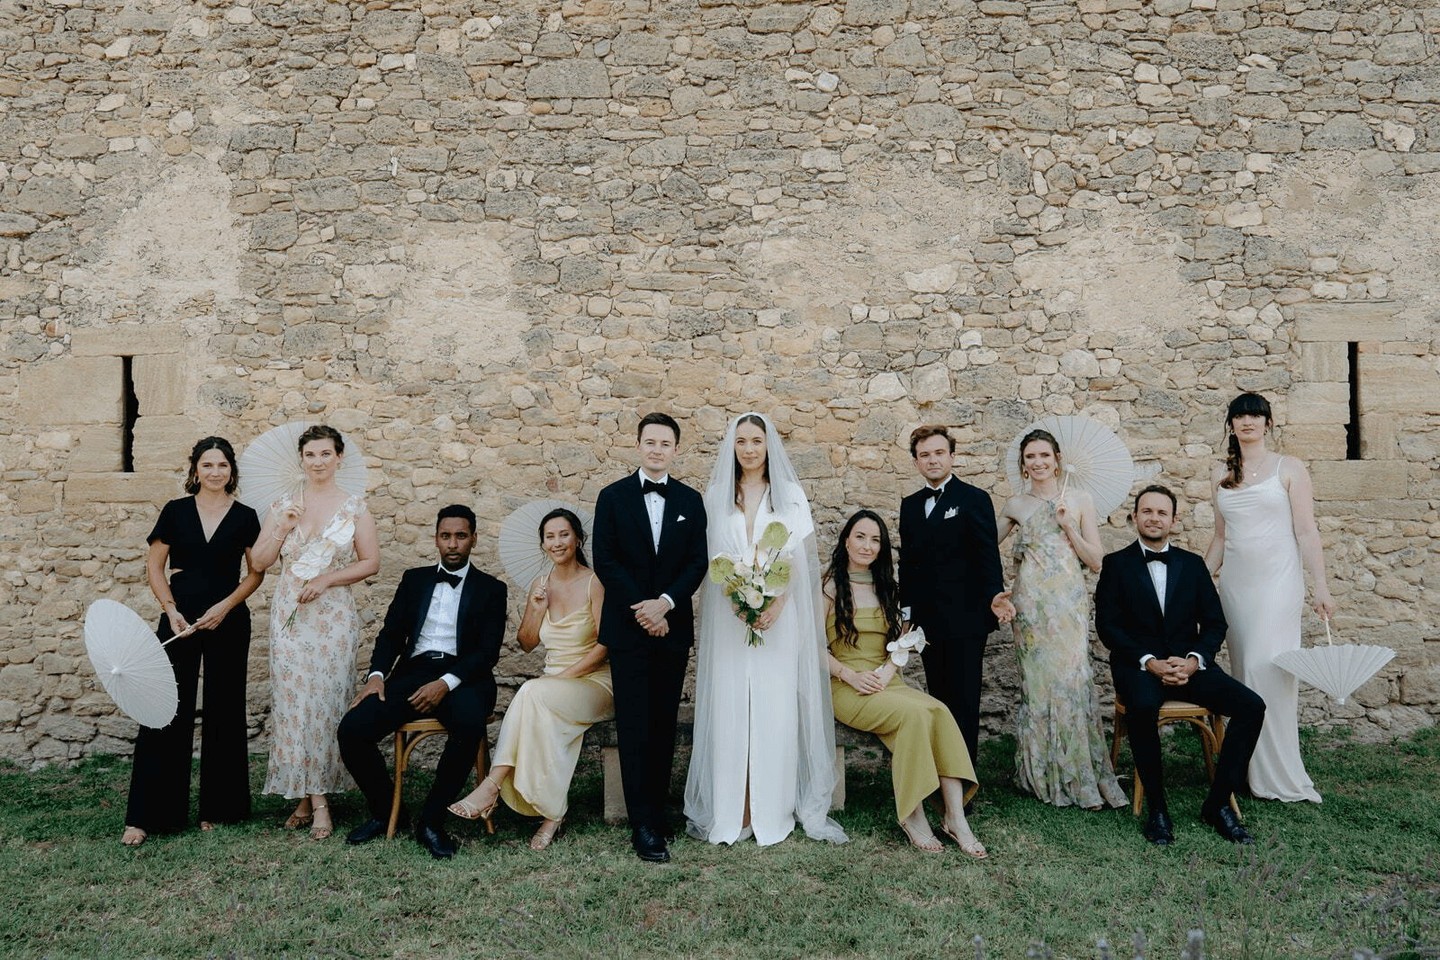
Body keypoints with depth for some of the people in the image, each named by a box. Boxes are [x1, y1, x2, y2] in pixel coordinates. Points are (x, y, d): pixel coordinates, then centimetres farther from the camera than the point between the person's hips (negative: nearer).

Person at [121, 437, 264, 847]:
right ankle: (146, 815, 5)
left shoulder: (245, 517, 3)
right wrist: (171, 610, -7)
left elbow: (256, 572, 5)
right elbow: (154, 566, 5)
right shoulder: (176, 511, 3)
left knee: (224, 713, 6)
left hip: (228, 623, 0)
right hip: (179, 620, 0)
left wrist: (225, 606, -8)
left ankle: (218, 808, 18)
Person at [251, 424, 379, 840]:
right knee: (292, 700, 0)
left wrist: (326, 579, -11)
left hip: (333, 614, -2)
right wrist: (282, 529, -8)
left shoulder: (355, 507, 2)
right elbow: (260, 562, 7)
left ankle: (318, 798, 7)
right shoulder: (282, 505, 8)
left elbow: (371, 562, 0)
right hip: (289, 613, 2)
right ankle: (305, 796, 11)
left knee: (326, 701, -2)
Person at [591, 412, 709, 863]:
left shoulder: (690, 501, 8)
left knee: (664, 723, 6)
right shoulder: (613, 497, 3)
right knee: (634, 725, -3)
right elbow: (605, 561, -3)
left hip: (673, 624, 2)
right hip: (627, 625, -2)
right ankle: (644, 824, 0)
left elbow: (698, 562, 3)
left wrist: (665, 602, -12)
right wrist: (639, 608, -11)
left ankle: (656, 809, 16)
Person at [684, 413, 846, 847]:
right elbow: (711, 556, 3)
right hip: (729, 615, 1)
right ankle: (729, 809, 6)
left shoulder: (790, 494, 7)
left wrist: (776, 604, -16)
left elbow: (797, 556, -1)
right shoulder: (716, 496, 10)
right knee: (729, 707, -1)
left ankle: (773, 808, 5)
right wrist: (736, 600, -15)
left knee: (776, 707, -2)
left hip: (780, 615, -1)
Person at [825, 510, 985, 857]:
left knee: (939, 711, -25)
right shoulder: (831, 587, 1)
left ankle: (955, 817, -27)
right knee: (914, 712, -30)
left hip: (887, 682, 5)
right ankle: (913, 816, -19)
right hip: (846, 687, -5)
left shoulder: (886, 588, 18)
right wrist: (852, 676, -18)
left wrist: (888, 670, -7)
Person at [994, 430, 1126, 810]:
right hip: (1030, 603, 1)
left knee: (1070, 677, -6)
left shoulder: (1079, 499, 6)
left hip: (1069, 601, -1)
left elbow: (1096, 561, 5)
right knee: (1037, 679, 1)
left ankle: (1080, 774, 10)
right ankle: (1045, 774, 15)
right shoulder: (1015, 505, 9)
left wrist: (1069, 528, -7)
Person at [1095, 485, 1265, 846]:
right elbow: (1107, 625, -3)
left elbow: (1215, 623, 8)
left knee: (1252, 706, -20)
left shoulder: (1193, 564, 13)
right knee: (1142, 707, -36)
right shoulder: (1116, 564, 5)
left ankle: (1218, 803, -7)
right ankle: (1157, 807, -19)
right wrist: (1149, 662, -16)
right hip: (1138, 665, -3)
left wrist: (1194, 660, -12)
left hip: (1188, 664, 4)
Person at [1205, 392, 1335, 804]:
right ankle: (1252, 770, 12)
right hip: (1235, 582, 4)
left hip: (1277, 581, -4)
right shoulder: (1222, 475, 12)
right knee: (1245, 670, 5)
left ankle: (1277, 776, -1)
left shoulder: (1289, 469, 1)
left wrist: (1321, 586, -10)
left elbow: (1306, 531, -4)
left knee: (1267, 669, -11)